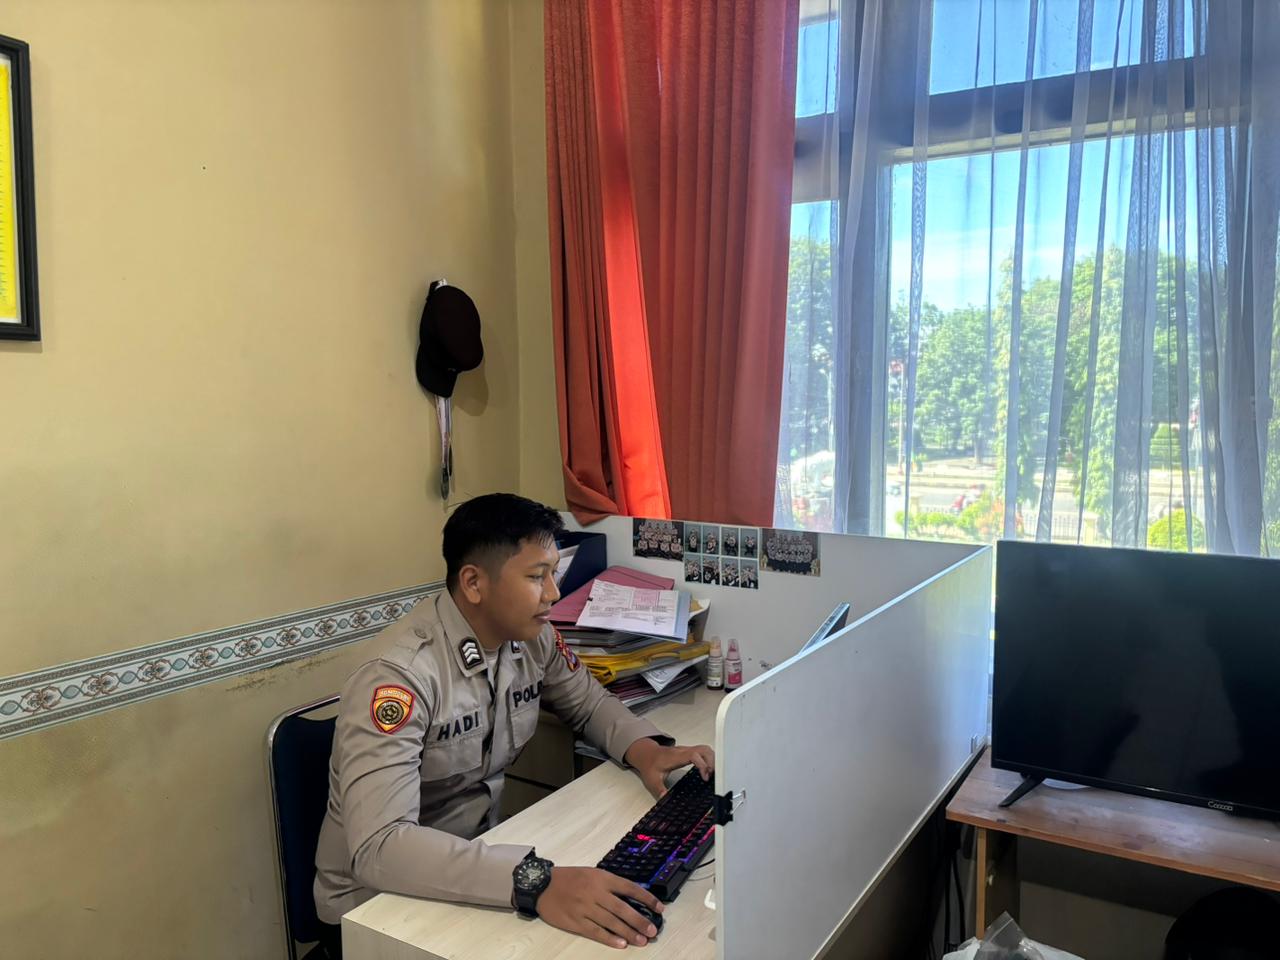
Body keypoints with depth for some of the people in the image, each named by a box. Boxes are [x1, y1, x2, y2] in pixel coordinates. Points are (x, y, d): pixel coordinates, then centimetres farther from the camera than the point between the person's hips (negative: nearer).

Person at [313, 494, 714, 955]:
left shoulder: (532, 637, -6)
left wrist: (645, 749, -10)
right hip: (375, 903, -6)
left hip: (475, 859, 6)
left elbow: (588, 702, 11)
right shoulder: (399, 674, -28)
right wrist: (537, 882, -45)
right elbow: (378, 846, -36)